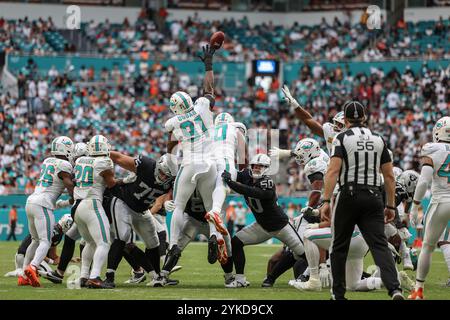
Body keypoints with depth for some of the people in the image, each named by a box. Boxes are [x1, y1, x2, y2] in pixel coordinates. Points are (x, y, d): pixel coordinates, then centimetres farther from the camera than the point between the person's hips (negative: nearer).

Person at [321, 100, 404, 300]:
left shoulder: (342, 139, -1)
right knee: (379, 245, -5)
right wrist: (390, 205, 16)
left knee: (339, 246, 11)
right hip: (373, 197, 3)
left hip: (349, 195, -3)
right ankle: (394, 288, -25)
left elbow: (333, 171, -12)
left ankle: (338, 294, 14)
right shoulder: (378, 140, 11)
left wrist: (326, 201, -13)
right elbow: (389, 176, 10)